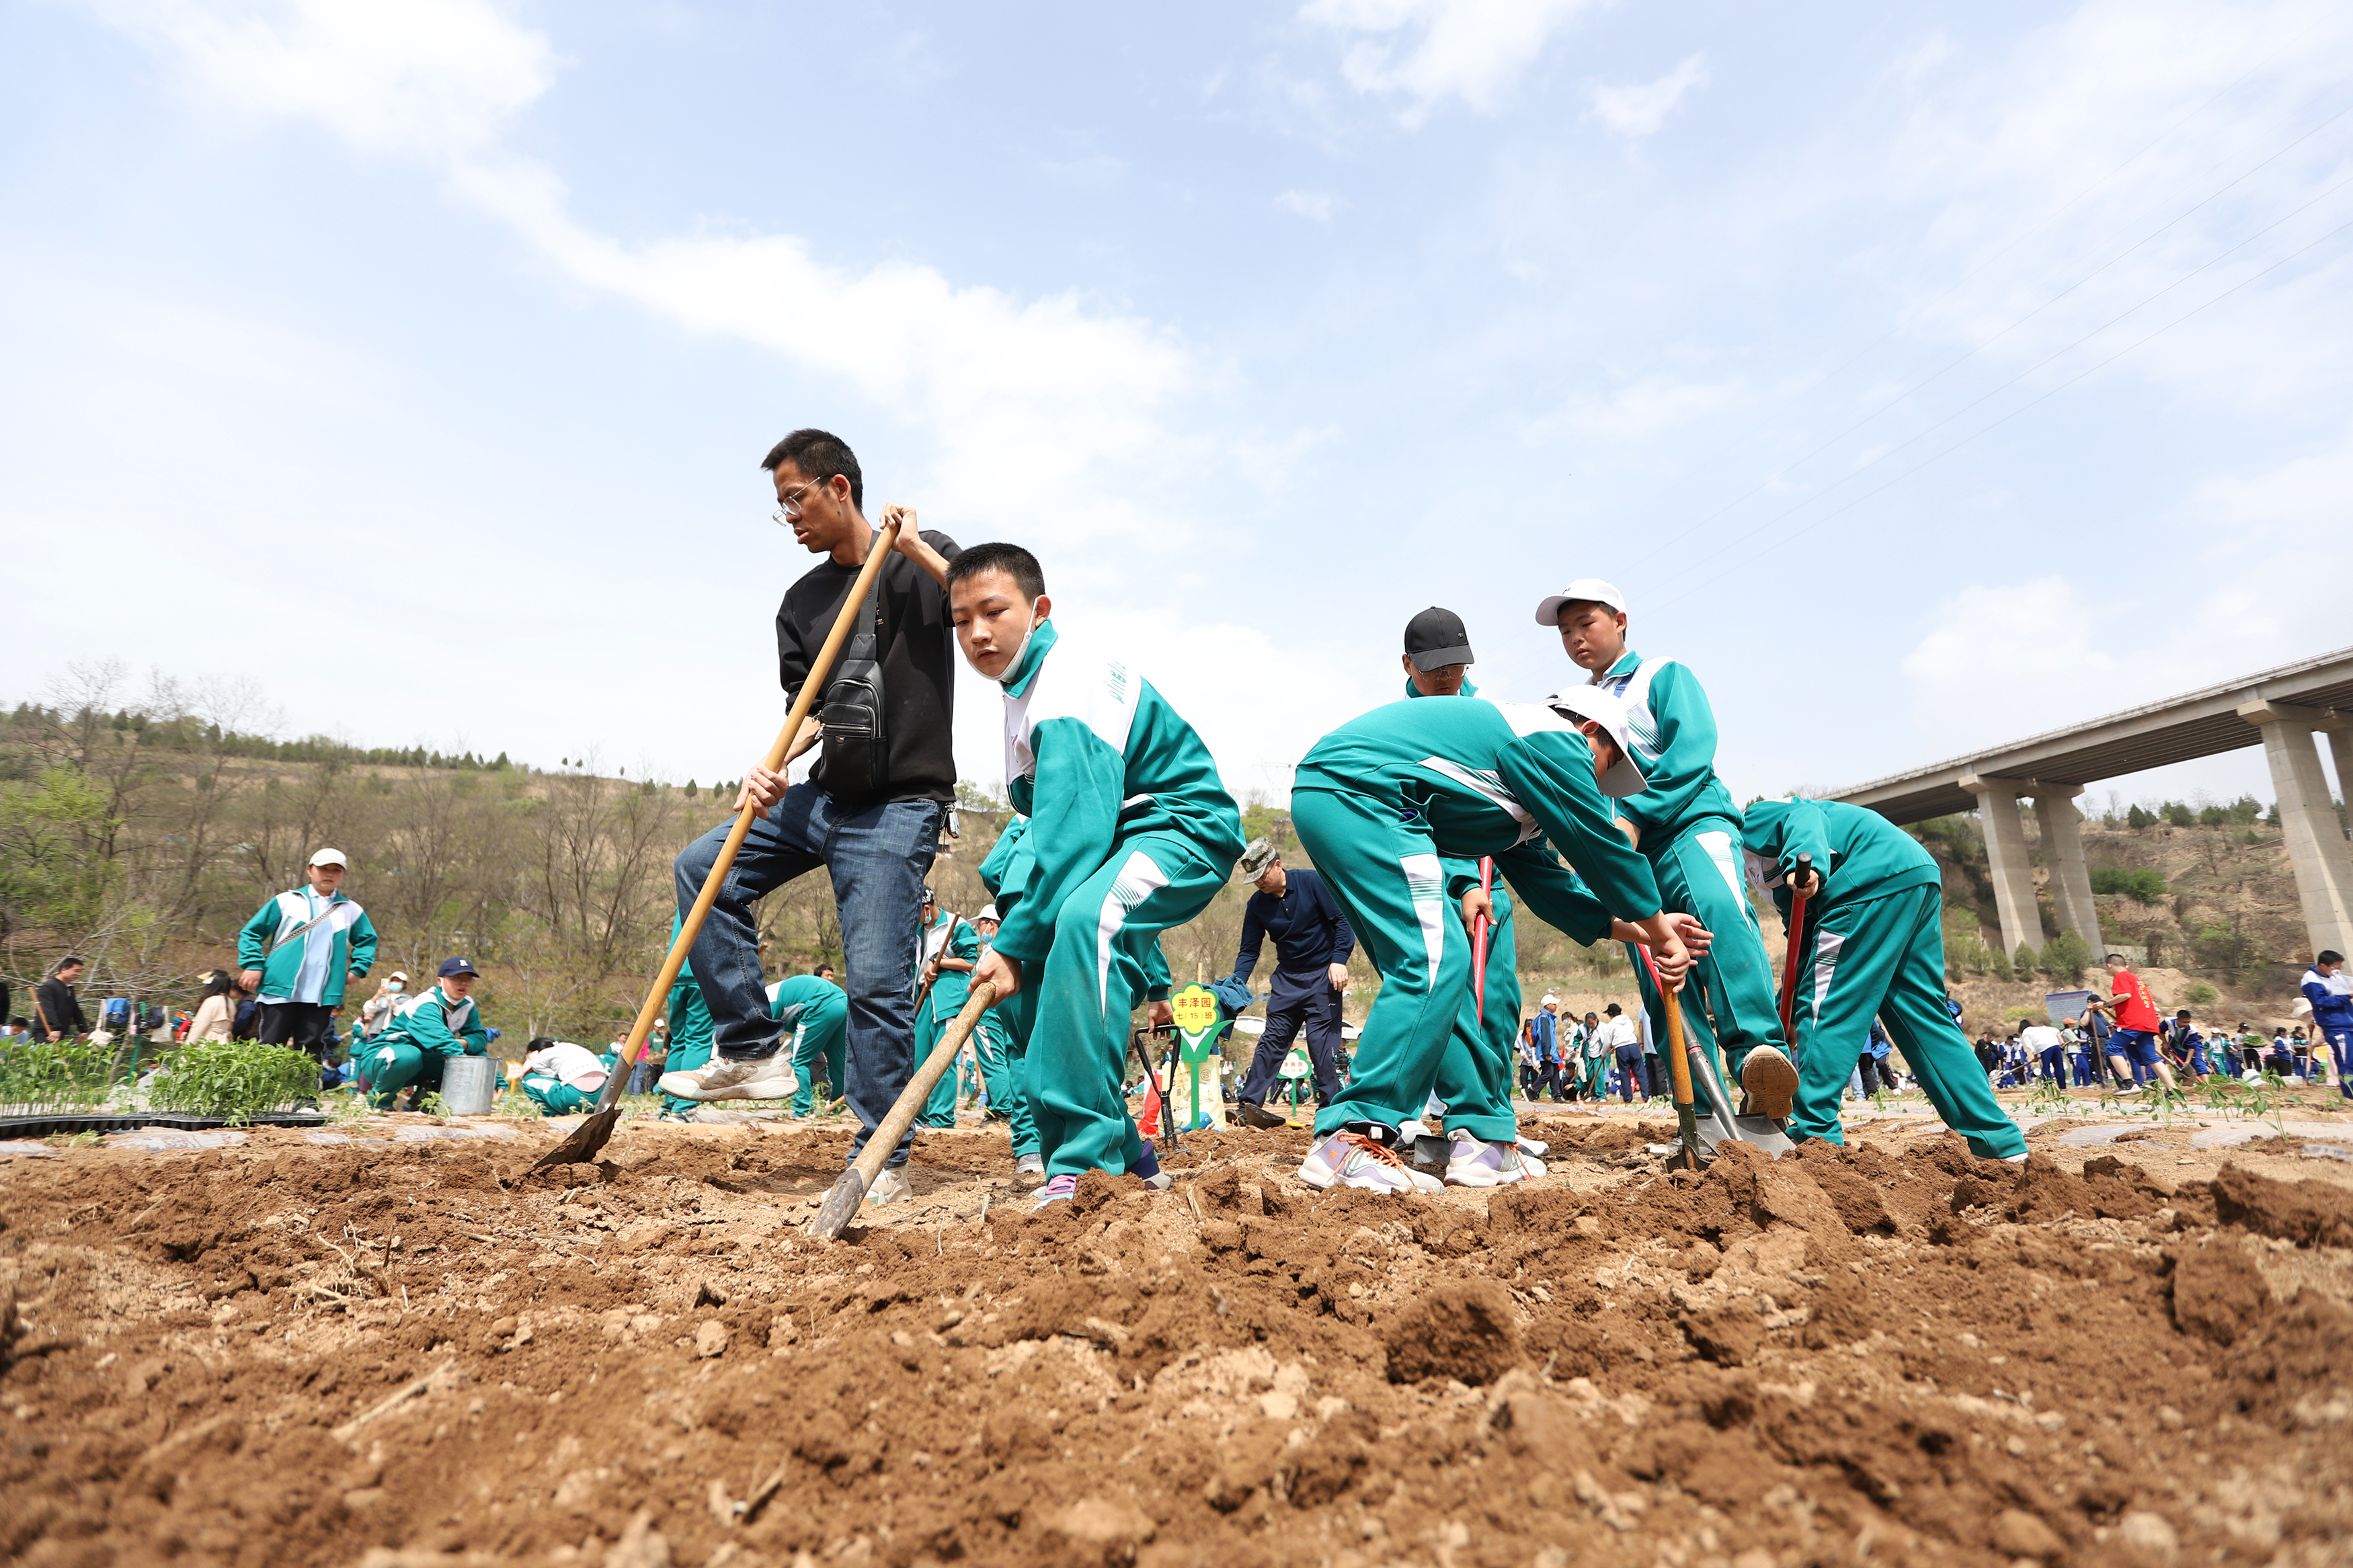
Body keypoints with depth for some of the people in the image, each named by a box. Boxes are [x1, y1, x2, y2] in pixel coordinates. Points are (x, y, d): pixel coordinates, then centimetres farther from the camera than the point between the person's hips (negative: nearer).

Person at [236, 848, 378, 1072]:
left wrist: (357, 969, 11)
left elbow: (368, 940, 26)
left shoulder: (351, 910, 12)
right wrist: (253, 965, -4)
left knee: (312, 1051, 2)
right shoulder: (287, 901, 5)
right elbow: (252, 932, 8)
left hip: (322, 996, 2)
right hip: (280, 990, -2)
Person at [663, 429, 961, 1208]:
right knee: (703, 865, 0)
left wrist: (915, 549, -15)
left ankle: (883, 1160, 3)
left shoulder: (926, 560, 0)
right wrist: (774, 768, -10)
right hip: (826, 797, 7)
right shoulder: (802, 601, 14)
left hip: (899, 806, -7)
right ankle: (752, 1047, 7)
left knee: (877, 980, -10)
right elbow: (807, 708, 10)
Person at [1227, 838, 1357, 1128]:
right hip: (1287, 977, 4)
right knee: (1273, 1039, 0)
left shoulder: (1312, 882, -11)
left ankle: (1331, 1107, 0)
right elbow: (1249, 951, 3)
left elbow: (1342, 920, -9)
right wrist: (1236, 984, -11)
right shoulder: (1257, 905, 0)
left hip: (1323, 974, -4)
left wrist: (1339, 960, -18)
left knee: (1321, 1039, -8)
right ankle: (1250, 1104, 0)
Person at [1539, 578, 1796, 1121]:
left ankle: (1759, 1052, -43)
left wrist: (1636, 816, -16)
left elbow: (1691, 751, -6)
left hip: (1691, 819, -4)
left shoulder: (1662, 675, 10)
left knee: (1719, 908, -34)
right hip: (1628, 847, 5)